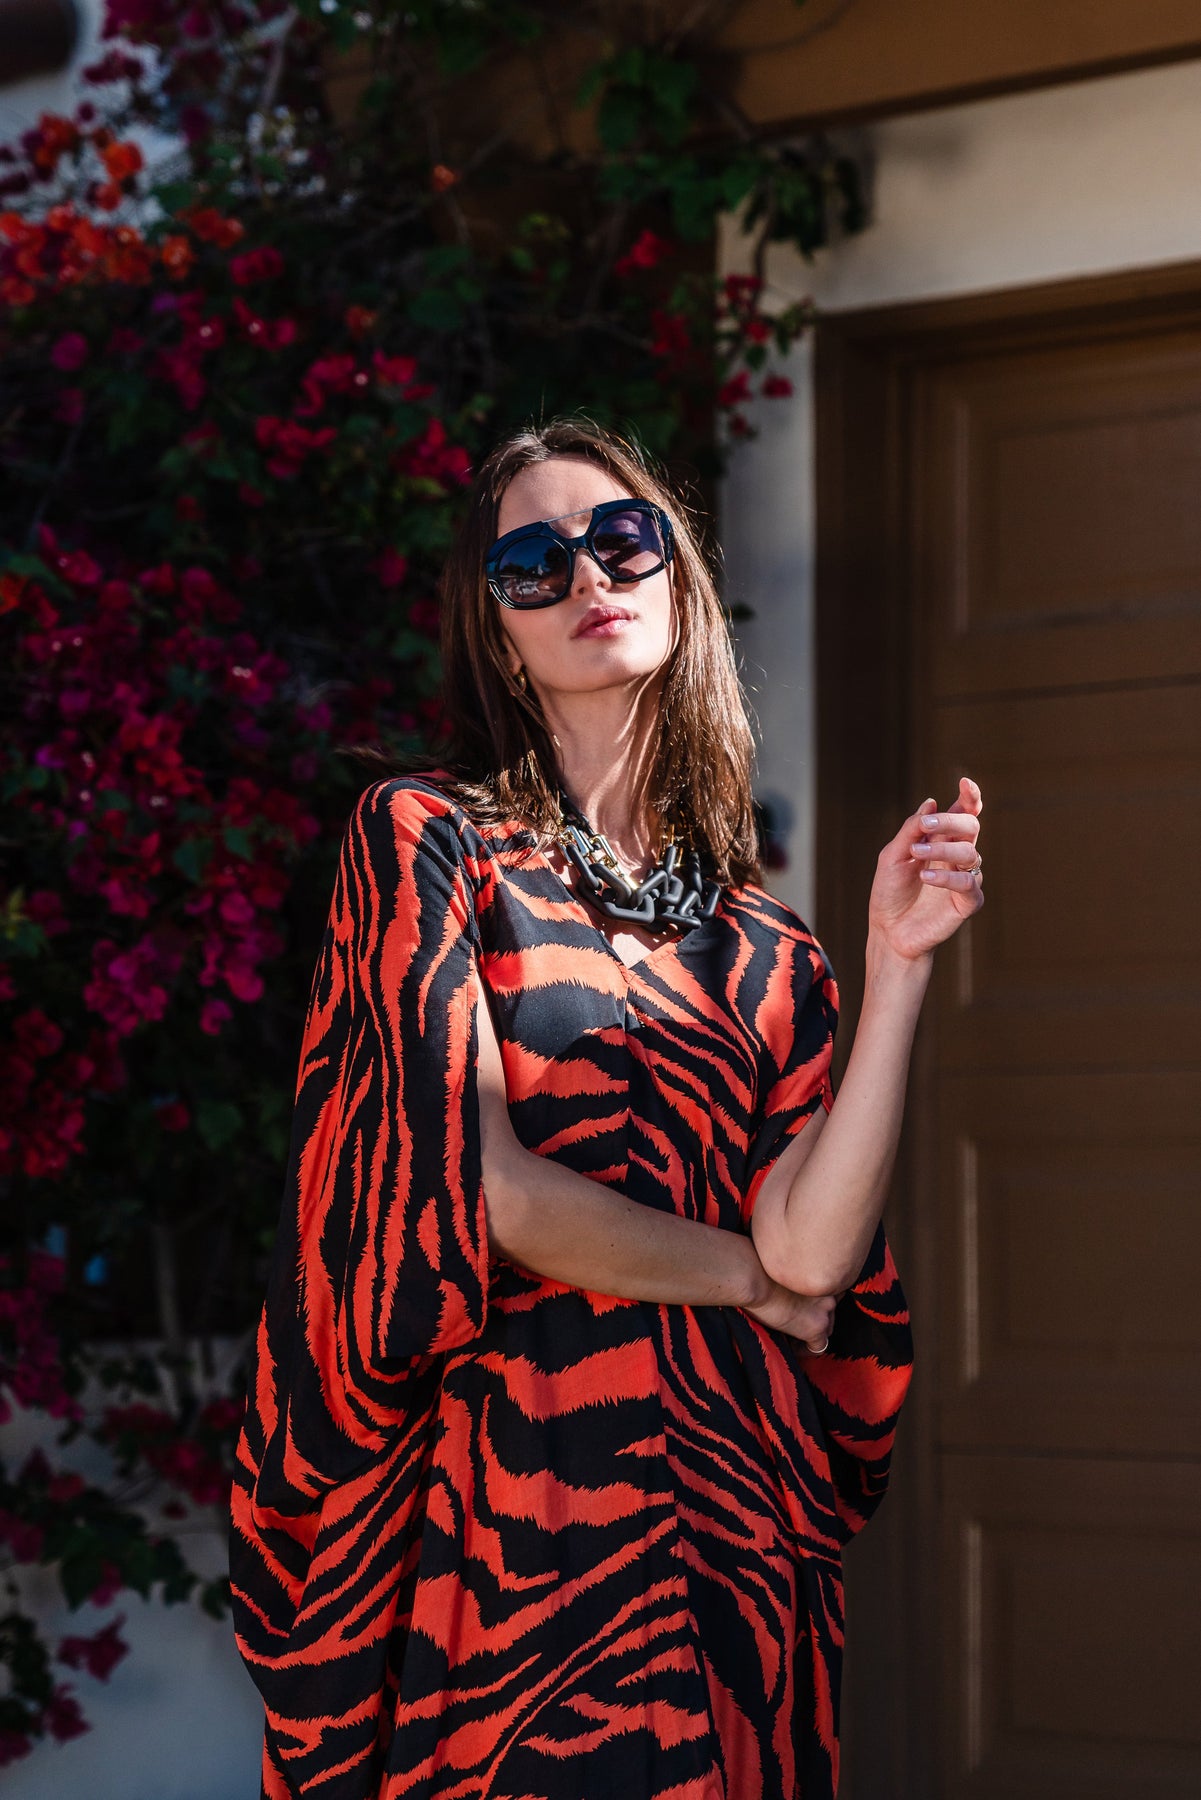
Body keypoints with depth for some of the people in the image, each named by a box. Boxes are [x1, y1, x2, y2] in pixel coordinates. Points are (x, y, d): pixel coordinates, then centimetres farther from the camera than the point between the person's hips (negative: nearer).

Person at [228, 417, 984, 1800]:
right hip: (509, 1505, -4)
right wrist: (746, 1277, 2)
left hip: (733, 1524, 4)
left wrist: (897, 965, -8)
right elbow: (468, 1184, -9)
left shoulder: (765, 954, 12)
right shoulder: (425, 834, 2)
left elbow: (811, 1251, -3)